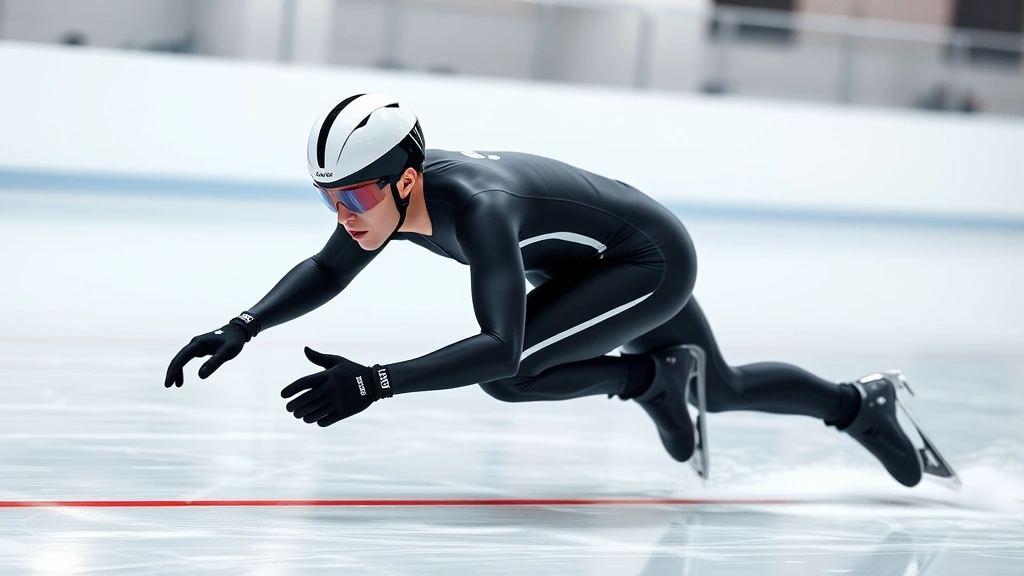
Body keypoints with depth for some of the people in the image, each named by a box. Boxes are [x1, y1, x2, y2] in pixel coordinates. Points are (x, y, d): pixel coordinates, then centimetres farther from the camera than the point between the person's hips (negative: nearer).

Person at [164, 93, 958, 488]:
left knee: (505, 375, -24)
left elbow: (502, 349, -46)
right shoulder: (384, 195, -16)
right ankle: (863, 404, 45)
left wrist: (376, 383, -50)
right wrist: (244, 328, -14)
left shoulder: (476, 207, -39)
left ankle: (657, 377, -2)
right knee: (722, 391, 24)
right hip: (601, 264, 9)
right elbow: (327, 273, 1)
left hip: (651, 262, -9)